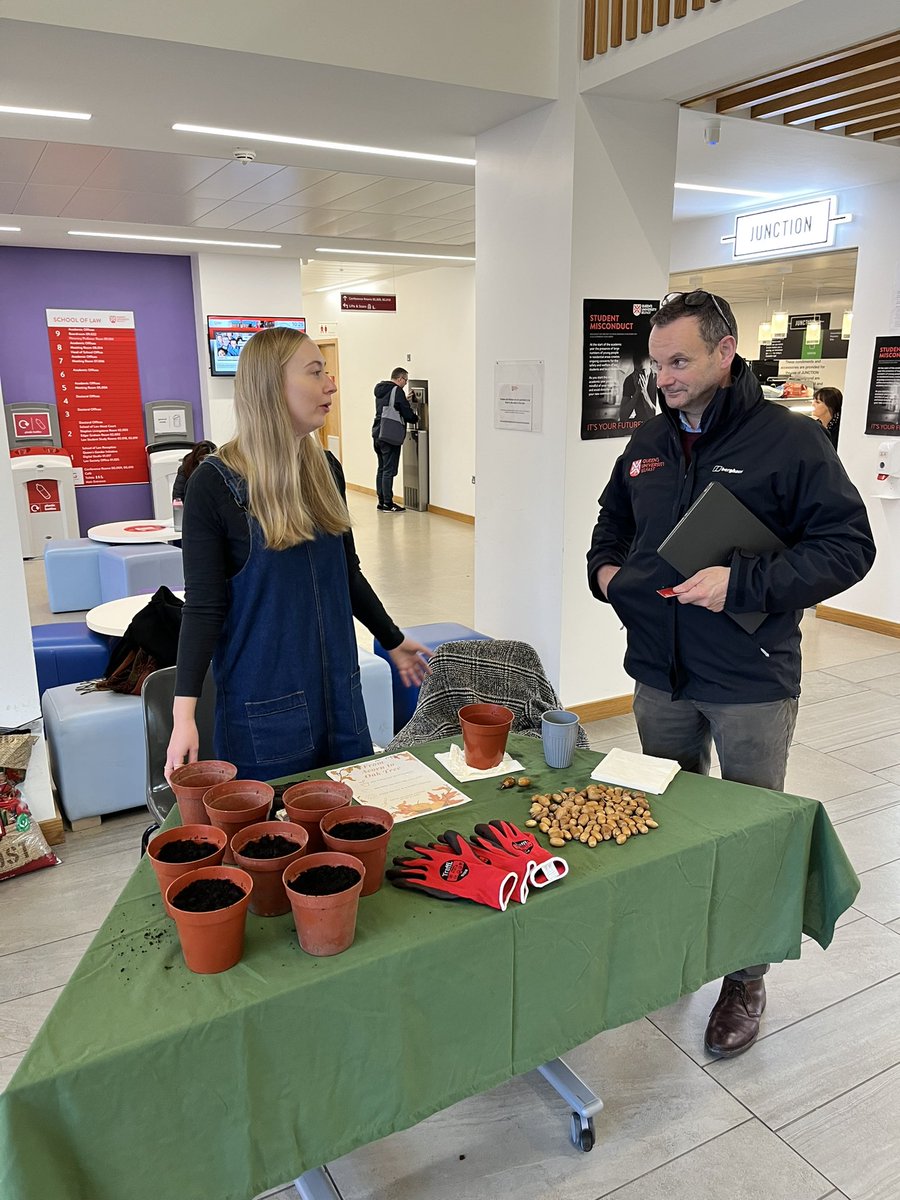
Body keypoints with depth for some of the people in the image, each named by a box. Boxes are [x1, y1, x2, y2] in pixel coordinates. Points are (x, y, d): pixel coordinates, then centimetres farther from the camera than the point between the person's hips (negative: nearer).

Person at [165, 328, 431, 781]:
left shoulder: (326, 470, 4)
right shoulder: (216, 482, -12)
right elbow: (202, 606, -12)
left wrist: (393, 640, 23)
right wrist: (183, 713, -19)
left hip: (339, 692, 6)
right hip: (263, 703, -5)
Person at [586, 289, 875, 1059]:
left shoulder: (790, 440, -12)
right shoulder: (648, 443, 7)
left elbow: (849, 544, -15)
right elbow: (613, 523, 21)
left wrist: (744, 583, -25)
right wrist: (605, 568, 0)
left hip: (751, 680, -5)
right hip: (659, 672, 6)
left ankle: (747, 977, 30)